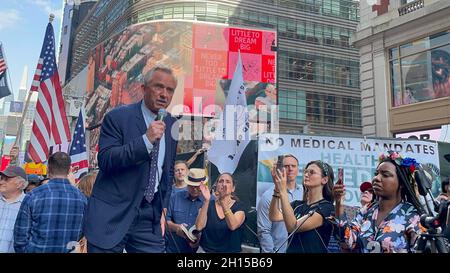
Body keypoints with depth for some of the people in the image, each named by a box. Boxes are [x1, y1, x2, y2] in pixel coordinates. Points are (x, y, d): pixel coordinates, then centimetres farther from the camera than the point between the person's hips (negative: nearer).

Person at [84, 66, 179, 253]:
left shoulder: (171, 125, 9)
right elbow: (105, 161, -17)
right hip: (111, 215, -4)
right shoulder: (117, 117, -6)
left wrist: (162, 209, 12)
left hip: (150, 217, 4)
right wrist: (146, 139, -24)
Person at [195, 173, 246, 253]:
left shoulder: (239, 207, -8)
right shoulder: (208, 204, -3)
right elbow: (199, 226, -19)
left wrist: (223, 202, -38)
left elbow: (233, 226, -28)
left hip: (230, 251, -1)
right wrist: (206, 200, -27)